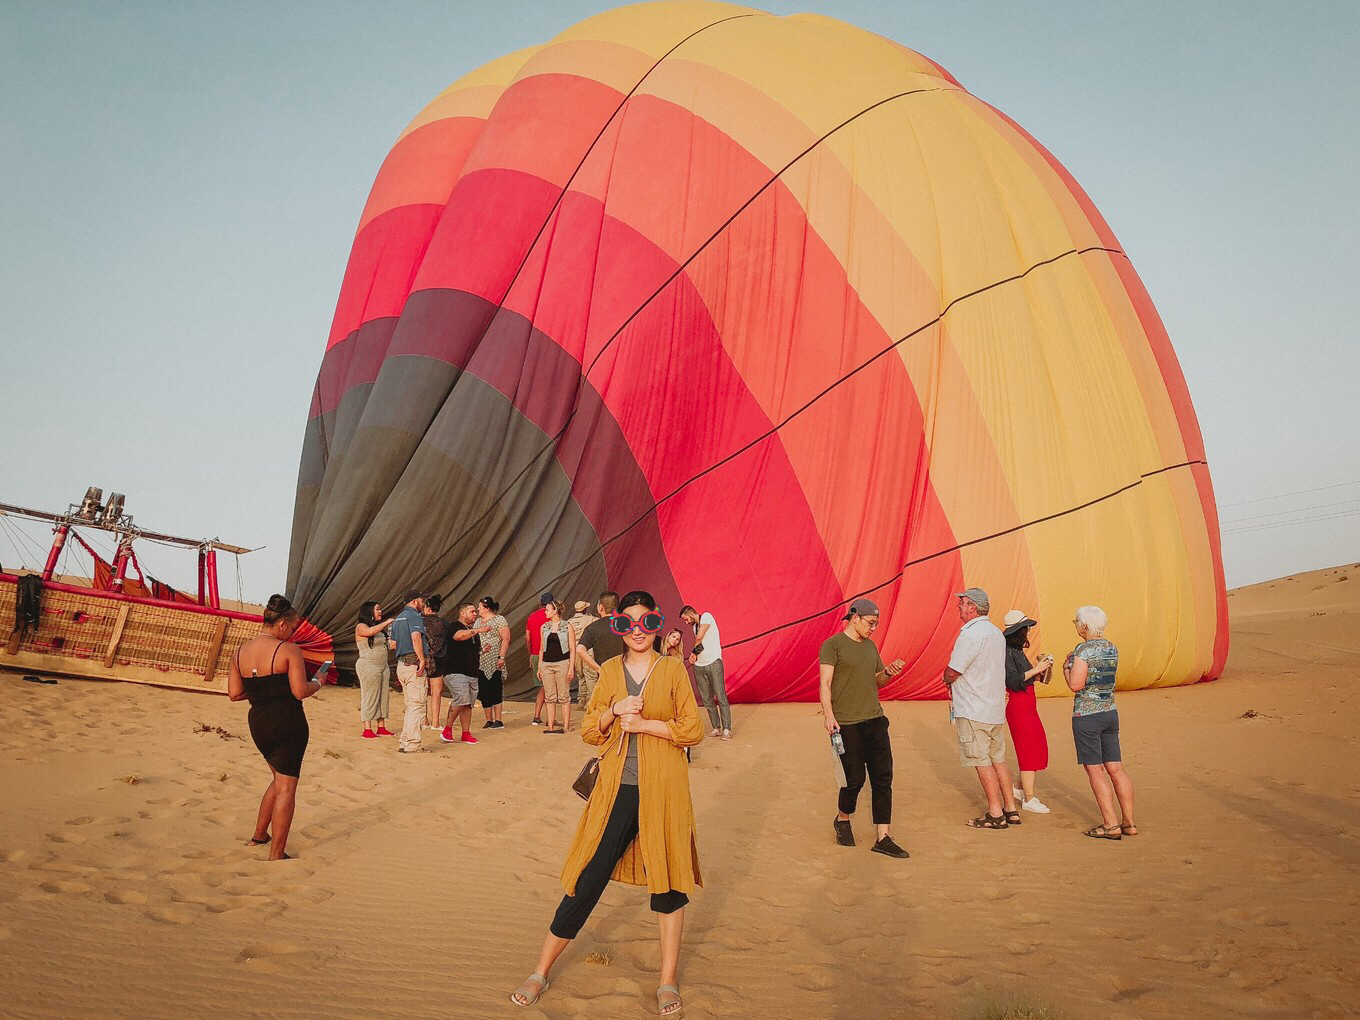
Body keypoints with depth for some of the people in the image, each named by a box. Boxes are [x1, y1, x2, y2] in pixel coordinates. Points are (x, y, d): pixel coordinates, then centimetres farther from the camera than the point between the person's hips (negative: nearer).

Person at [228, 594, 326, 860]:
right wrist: (318, 682, 2)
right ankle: (276, 854, 5)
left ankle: (259, 836, 35)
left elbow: (234, 694, 6)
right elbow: (301, 691, -17)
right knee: (286, 786, 3)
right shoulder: (289, 650, -13)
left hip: (258, 723, 7)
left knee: (280, 778, 27)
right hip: (288, 723, -7)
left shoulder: (240, 652, 5)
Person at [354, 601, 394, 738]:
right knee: (369, 697, -6)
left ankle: (381, 727, 8)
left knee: (383, 696, 5)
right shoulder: (361, 627, -5)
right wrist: (387, 622, -22)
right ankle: (367, 729, -3)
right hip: (368, 666, -7)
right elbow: (371, 631, -27)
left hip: (383, 666, 7)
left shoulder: (380, 628, 16)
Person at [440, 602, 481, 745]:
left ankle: (466, 734, 13)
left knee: (468, 705, 7)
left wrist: (483, 651, 13)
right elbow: (459, 636, -28)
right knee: (461, 701, -19)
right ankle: (447, 729, -3)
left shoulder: (473, 631, 22)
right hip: (456, 672, -8)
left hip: (472, 673, 8)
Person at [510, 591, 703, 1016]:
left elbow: (693, 729, -4)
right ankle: (541, 973, 18)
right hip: (617, 789, 2)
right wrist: (614, 711, -11)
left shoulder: (673, 670, 0)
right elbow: (588, 731, 8)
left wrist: (643, 723, -13)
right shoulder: (609, 671, 7)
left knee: (668, 879, 5)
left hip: (661, 790, -1)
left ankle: (668, 982, 21)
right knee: (588, 879, 4)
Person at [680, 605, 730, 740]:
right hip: (699, 666, 8)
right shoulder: (695, 626, 18)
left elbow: (699, 638, -12)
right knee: (706, 699, 5)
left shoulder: (706, 617, -5)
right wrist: (694, 655, 4)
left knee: (720, 697, -8)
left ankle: (726, 729, -6)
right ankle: (716, 728, 11)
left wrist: (694, 651, 6)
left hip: (713, 662, -8)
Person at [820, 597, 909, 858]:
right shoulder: (833, 645, -5)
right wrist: (828, 714, -22)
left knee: (883, 778, 1)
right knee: (854, 779, -2)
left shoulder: (870, 646, 16)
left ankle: (882, 838, 7)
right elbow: (825, 683, -11)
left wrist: (888, 673, 2)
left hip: (875, 720, 6)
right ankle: (842, 820, 26)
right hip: (846, 724, -6)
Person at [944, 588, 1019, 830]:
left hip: (973, 712, -9)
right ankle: (1011, 810, 19)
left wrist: (948, 682, 5)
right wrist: (957, 687, 14)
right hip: (996, 709, 9)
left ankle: (995, 814, 4)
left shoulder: (970, 635, -19)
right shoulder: (996, 633, 11)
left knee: (982, 762, -1)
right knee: (998, 760, 14)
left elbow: (951, 673, -18)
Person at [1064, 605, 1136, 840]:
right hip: (1110, 713, 7)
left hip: (1086, 715, -7)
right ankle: (1129, 822, 15)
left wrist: (1067, 667, -2)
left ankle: (1111, 825, 1)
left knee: (1095, 770, 0)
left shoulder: (1084, 650, -15)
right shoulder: (1112, 648, 8)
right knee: (1115, 768, 11)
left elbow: (1076, 685, -20)